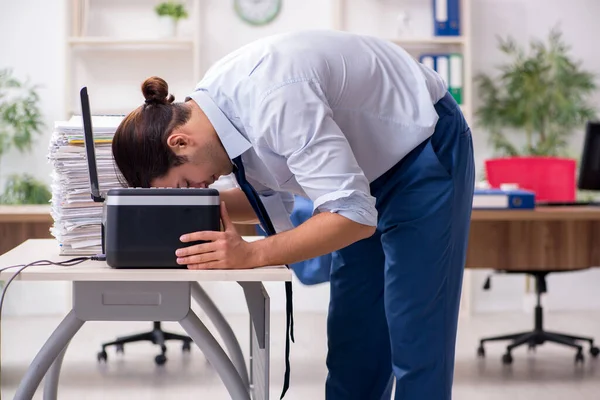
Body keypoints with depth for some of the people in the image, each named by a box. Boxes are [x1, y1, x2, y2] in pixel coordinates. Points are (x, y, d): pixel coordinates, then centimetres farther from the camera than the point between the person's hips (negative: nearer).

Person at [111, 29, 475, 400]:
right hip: (372, 161, 9)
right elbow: (272, 196, 6)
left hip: (426, 151, -9)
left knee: (413, 336, -8)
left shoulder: (274, 99, -35)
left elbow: (352, 214, -35)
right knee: (353, 328, 10)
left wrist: (251, 254, -36)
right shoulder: (215, 101, -8)